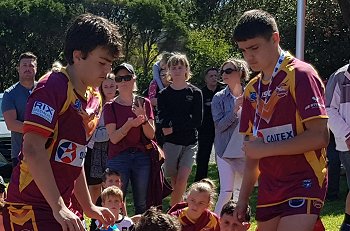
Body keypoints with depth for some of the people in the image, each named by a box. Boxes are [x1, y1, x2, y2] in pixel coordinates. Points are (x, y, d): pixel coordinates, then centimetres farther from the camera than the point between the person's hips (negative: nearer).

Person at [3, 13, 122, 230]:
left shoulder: (94, 99, 12)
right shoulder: (52, 87, -14)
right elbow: (33, 150, -23)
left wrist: (88, 207, 23)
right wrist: (58, 208, -25)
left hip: (63, 208, 9)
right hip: (31, 210, -9)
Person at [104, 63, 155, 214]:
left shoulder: (144, 103, 7)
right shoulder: (110, 106, 0)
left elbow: (151, 135, 2)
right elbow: (114, 138, -8)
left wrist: (143, 118, -16)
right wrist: (130, 124, -24)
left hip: (141, 157, 2)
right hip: (118, 158, -2)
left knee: (142, 204, 3)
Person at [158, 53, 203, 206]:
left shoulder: (195, 93, 4)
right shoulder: (164, 94, 6)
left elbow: (197, 121, -4)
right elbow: (163, 121, -4)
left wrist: (174, 127, -12)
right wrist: (185, 121, -17)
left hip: (190, 143, -1)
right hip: (170, 142, 1)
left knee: (182, 179, -12)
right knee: (175, 181, 2)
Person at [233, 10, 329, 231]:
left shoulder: (301, 75, -9)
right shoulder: (252, 89, 14)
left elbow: (319, 136, -17)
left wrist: (265, 148, -14)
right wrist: (243, 198, 12)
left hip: (304, 185, -7)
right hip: (269, 189, 7)